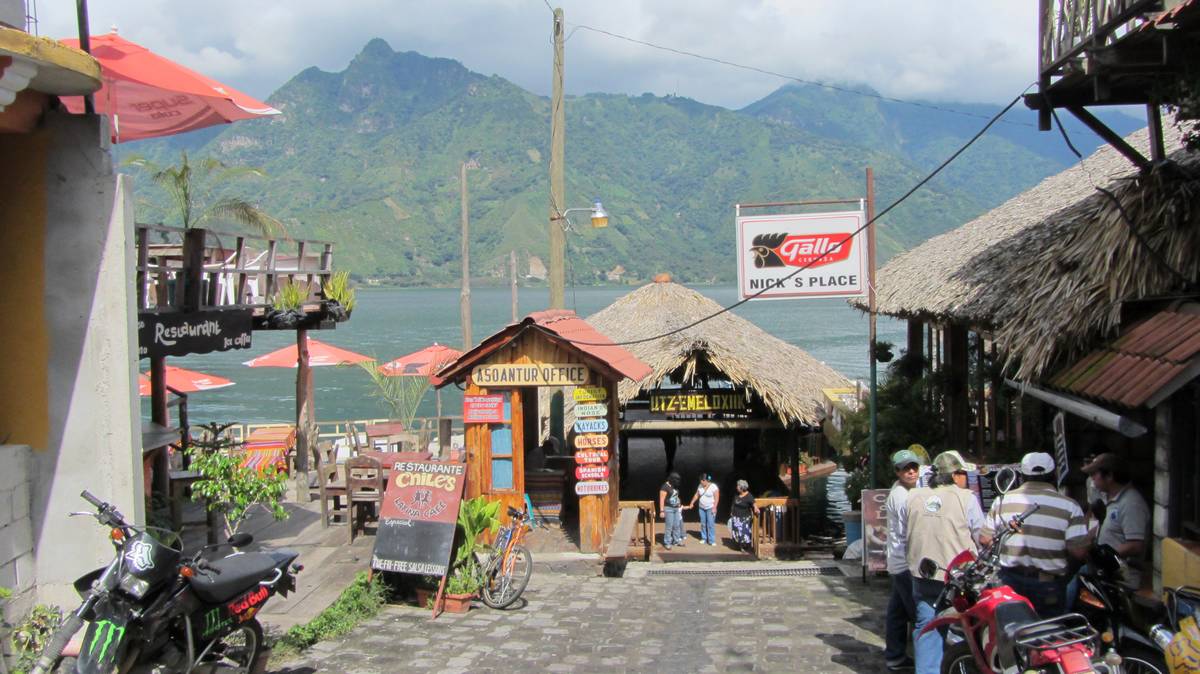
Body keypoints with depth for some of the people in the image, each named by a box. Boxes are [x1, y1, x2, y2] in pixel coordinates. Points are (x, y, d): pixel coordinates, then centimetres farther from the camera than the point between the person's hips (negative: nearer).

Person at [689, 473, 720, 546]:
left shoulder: (713, 486, -14)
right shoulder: (700, 486, 2)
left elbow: (716, 498, -14)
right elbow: (696, 495, 14)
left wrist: (714, 508, -19)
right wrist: (692, 503, 12)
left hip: (710, 508, -5)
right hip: (702, 508, 5)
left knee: (711, 524, -10)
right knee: (703, 524, 7)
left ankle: (712, 541, -8)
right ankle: (704, 538, 16)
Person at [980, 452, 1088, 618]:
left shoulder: (1002, 501, -2)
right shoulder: (1069, 506, -9)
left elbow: (984, 540, 2)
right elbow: (1078, 552, -14)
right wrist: (1059, 547, 6)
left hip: (1010, 580, 2)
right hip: (1049, 585, -2)